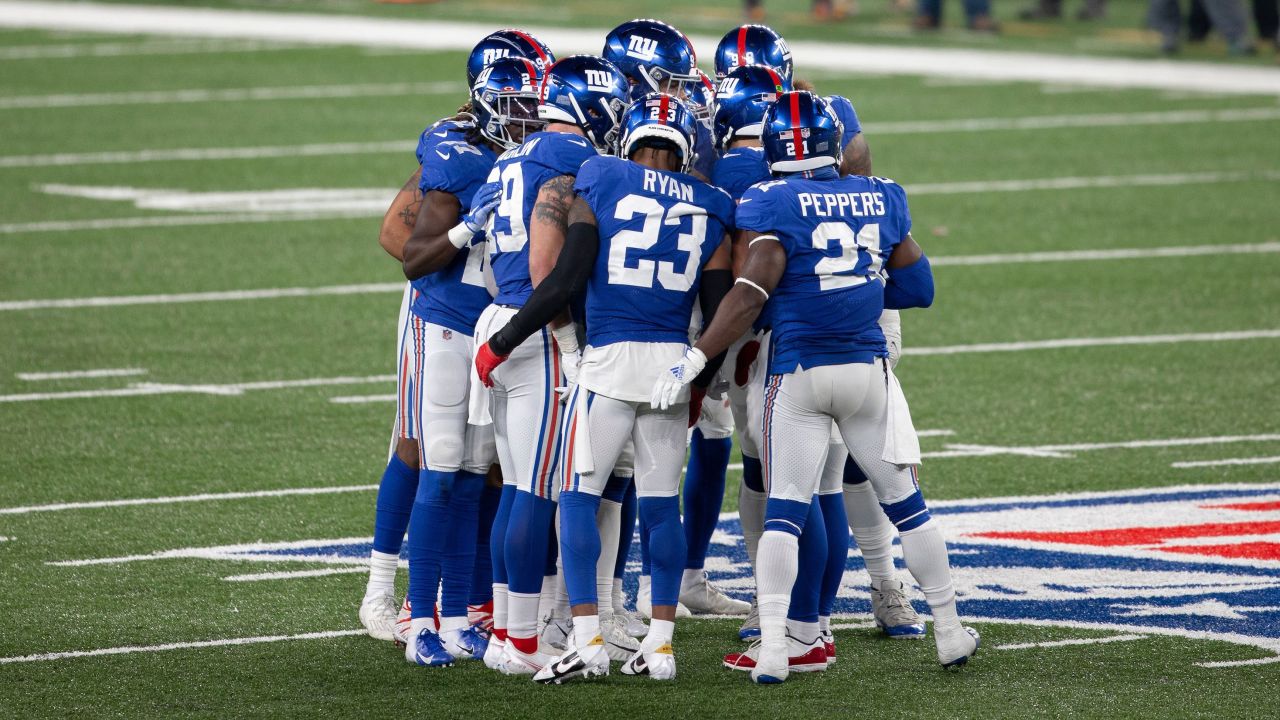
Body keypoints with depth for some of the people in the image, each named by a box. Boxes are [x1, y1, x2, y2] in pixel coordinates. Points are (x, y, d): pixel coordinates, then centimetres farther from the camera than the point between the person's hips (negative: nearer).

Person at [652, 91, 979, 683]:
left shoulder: (771, 205, -8)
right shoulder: (879, 199, 5)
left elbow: (750, 296, -17)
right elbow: (916, 288, 11)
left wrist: (695, 361, -17)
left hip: (799, 374, -3)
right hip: (868, 368, 3)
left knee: (785, 510, 0)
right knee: (904, 502, 14)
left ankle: (773, 648, -10)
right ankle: (950, 633, 22)